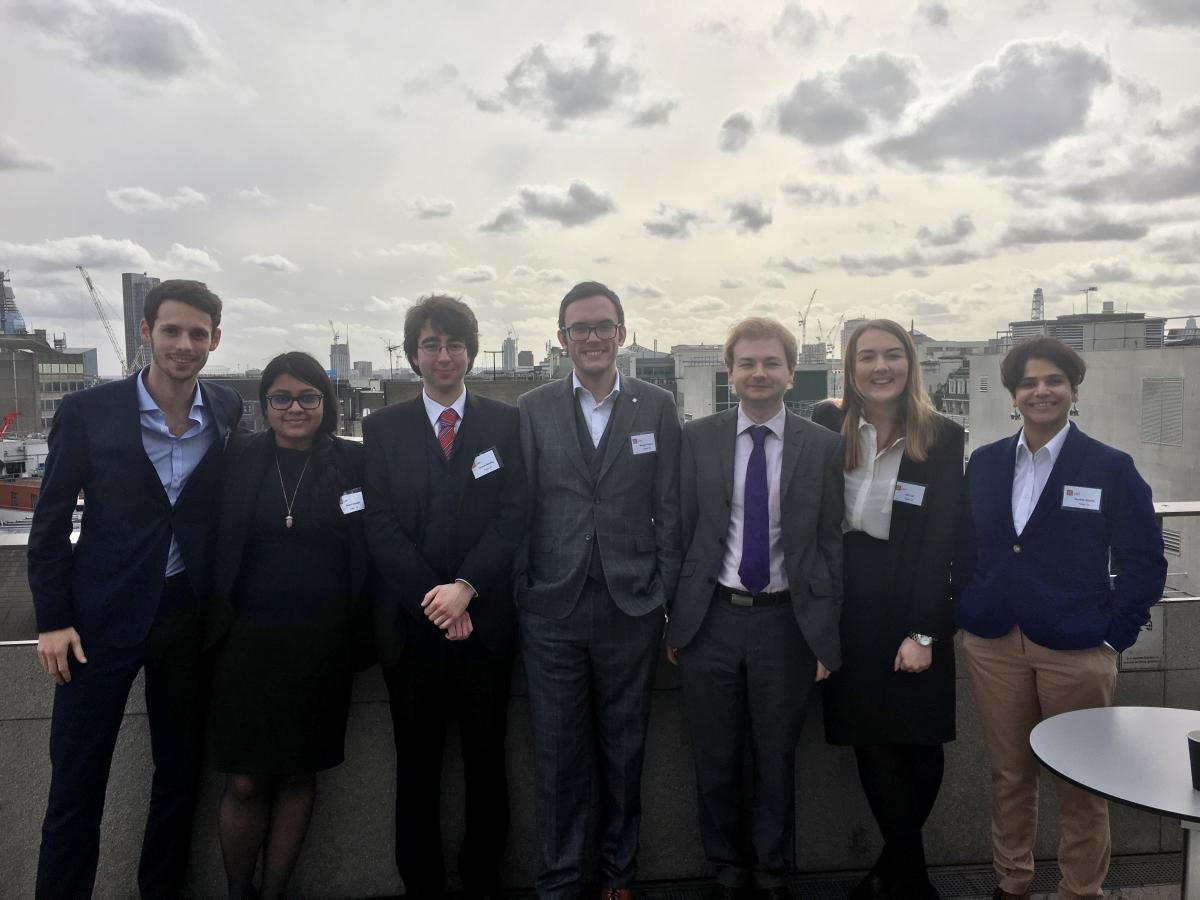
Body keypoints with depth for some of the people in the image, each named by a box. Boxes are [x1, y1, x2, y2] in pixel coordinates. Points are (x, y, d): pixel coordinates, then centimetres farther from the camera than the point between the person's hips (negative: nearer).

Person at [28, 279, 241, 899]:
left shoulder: (229, 412, -1)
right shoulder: (87, 412, -7)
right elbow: (50, 522, -2)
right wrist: (52, 620, -5)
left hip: (190, 614, 2)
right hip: (103, 615, -2)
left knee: (180, 771, 14)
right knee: (76, 779, 7)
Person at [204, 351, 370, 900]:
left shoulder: (352, 462, 0)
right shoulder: (238, 458, 2)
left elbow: (368, 552, 3)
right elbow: (216, 546, 7)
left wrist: (361, 631, -3)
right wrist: (217, 622, 1)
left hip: (321, 644, 0)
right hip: (247, 641, 0)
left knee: (298, 774, 11)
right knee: (244, 783, 4)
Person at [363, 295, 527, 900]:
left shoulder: (505, 424, 3)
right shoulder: (383, 428, 5)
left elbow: (514, 516, -4)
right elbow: (380, 527, -2)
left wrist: (466, 587, -16)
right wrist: (431, 598, -12)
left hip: (485, 620, 0)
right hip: (411, 622, 1)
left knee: (486, 759, 12)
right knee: (416, 765, 12)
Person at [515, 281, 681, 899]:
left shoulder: (657, 407, 3)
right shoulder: (532, 409, 3)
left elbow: (668, 507, 3)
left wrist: (664, 594, 0)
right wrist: (520, 594, 0)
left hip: (631, 608, 0)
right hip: (550, 609, 0)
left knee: (624, 753, 13)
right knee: (557, 756, 10)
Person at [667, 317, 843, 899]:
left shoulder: (823, 447, -1)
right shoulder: (697, 438, 0)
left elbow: (830, 545, 0)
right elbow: (681, 532, 2)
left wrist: (824, 636, -1)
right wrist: (675, 621, 1)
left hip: (786, 621, 0)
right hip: (711, 618, 1)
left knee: (777, 760, 15)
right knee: (715, 761, 13)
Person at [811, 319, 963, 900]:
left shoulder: (942, 437, -4)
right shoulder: (827, 424, 0)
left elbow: (939, 541, -8)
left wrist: (922, 632, -13)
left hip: (913, 604, -1)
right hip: (849, 606, 1)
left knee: (922, 745, 5)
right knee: (873, 745, 4)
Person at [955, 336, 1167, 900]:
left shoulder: (1111, 468, -2)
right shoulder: (984, 464, 7)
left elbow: (1143, 562, -1)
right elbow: (965, 550, 12)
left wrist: (1114, 635, -7)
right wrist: (964, 616, 5)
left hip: (1076, 652, -2)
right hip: (993, 647, 3)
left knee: (1080, 785, 8)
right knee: (1009, 776, 13)